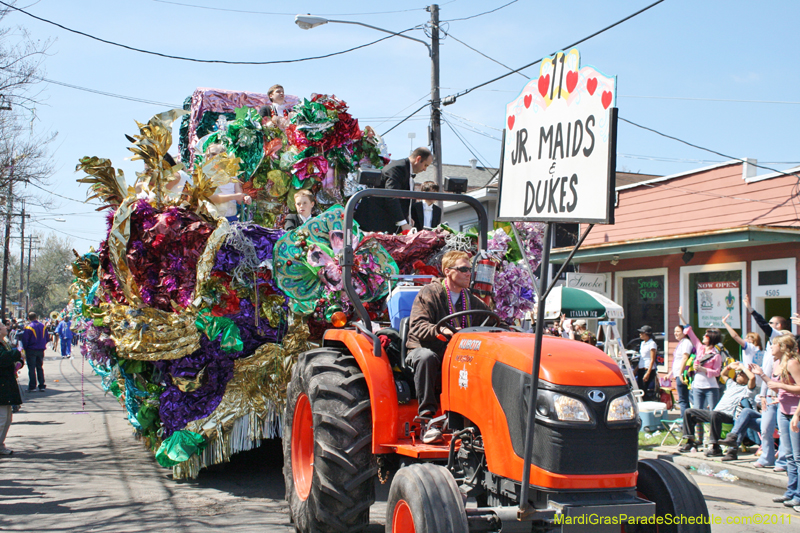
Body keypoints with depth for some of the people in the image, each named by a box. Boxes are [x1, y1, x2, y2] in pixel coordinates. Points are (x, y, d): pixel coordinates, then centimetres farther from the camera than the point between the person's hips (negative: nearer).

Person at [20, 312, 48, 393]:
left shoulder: (28, 327, -13)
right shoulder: (43, 326, 2)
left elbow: (24, 340, -12)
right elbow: (46, 338, 10)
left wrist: (25, 348, 3)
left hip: (31, 350, -5)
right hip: (41, 350, 5)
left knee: (31, 369, 1)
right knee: (40, 368, 12)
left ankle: (32, 387, 0)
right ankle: (42, 386, 10)